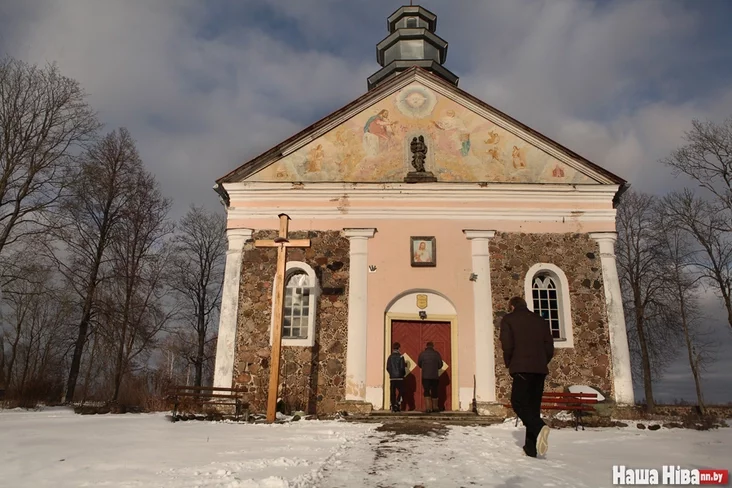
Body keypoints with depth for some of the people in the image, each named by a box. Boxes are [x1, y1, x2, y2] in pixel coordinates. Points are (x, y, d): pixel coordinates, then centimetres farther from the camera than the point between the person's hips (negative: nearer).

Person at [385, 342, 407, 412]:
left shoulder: (390, 357, 3)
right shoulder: (401, 357, -6)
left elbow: (387, 368, 3)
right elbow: (402, 367, -8)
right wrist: (404, 374, 11)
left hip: (392, 378, 3)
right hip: (399, 377, -3)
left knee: (392, 393, 6)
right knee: (401, 391, 8)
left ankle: (393, 407, 5)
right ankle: (397, 403, -8)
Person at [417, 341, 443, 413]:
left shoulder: (422, 354, -2)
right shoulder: (436, 354, -1)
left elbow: (419, 364, 7)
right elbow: (440, 364, 3)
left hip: (425, 376, -1)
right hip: (435, 376, 1)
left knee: (426, 391, 0)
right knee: (434, 391, 13)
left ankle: (428, 408, -11)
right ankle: (435, 407, 22)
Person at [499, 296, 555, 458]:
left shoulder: (508, 319, 4)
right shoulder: (540, 320, 17)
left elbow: (507, 345, -7)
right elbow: (549, 346, 12)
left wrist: (509, 364, 7)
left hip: (522, 368, -5)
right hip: (540, 369, 5)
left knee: (518, 403, -1)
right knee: (533, 406, 9)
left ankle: (539, 428, -26)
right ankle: (531, 447, 9)